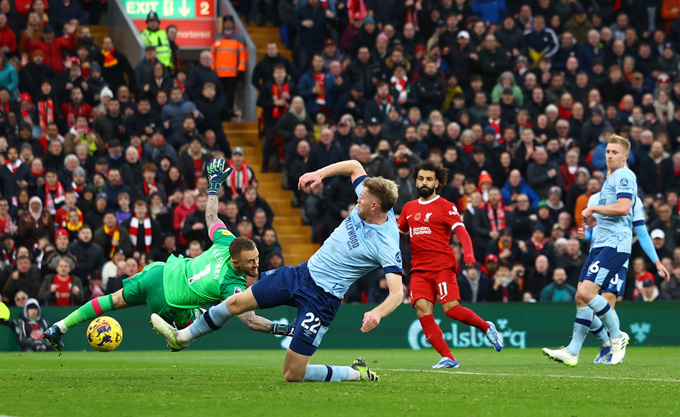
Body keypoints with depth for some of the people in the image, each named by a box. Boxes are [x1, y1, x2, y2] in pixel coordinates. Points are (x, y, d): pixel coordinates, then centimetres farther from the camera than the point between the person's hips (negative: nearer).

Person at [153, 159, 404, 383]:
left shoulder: (387, 245, -24)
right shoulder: (365, 206, -5)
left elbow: (397, 293, -29)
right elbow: (354, 167, 13)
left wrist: (378, 313, -48)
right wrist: (319, 174, 2)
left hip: (322, 298, -8)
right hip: (303, 273, 8)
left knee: (293, 375, -10)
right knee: (236, 302, 13)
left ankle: (357, 374, 11)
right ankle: (181, 338, 35)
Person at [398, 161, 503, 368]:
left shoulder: (446, 207, 2)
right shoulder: (409, 208, 19)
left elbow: (461, 232, -10)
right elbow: (398, 232, 32)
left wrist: (468, 254, -28)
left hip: (442, 266, -5)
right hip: (419, 269, 5)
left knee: (451, 309, -18)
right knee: (422, 310, -16)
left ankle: (486, 327, 11)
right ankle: (448, 358, -15)